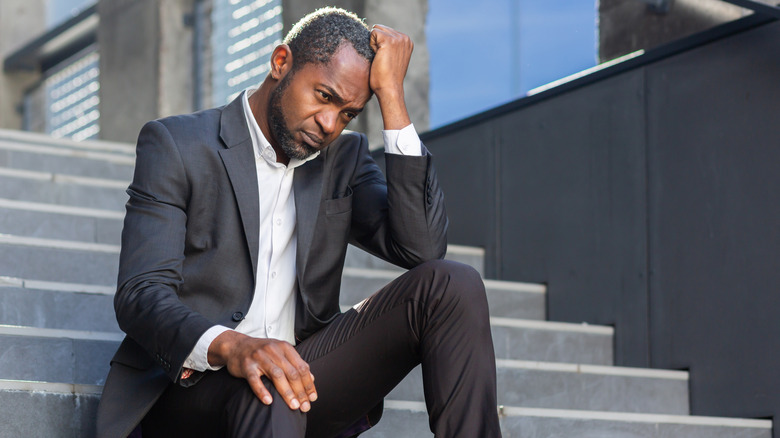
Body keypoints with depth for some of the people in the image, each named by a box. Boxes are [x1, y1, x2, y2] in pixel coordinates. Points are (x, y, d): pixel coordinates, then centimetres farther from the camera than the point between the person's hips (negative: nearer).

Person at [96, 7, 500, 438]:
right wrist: (228, 346, -33)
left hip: (300, 371, 5)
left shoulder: (344, 157, 15)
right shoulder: (175, 145, 2)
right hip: (193, 382, -5)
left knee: (451, 284, -16)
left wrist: (391, 94, -4)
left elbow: (422, 247, -3)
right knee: (268, 394, -42)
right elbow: (140, 293, -11)